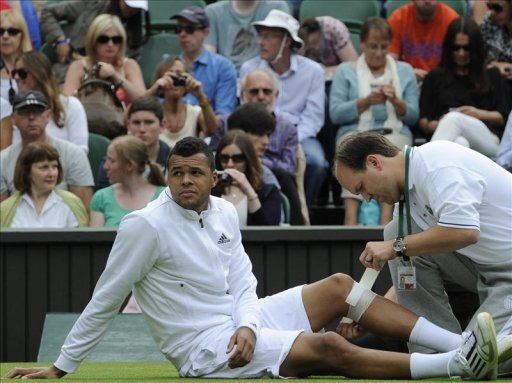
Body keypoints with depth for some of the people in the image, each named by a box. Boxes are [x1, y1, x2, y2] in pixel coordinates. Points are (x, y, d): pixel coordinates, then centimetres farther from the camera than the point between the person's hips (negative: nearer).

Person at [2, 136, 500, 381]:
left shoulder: (225, 213, 9)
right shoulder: (146, 225, -12)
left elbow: (243, 283, 10)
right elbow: (105, 301, -8)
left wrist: (246, 326, -13)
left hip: (242, 323, 8)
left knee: (339, 286, -3)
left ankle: (454, 343, -9)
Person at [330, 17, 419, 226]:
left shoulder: (405, 71, 22)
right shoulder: (345, 71, 18)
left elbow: (413, 116, 15)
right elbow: (335, 114, 5)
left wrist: (396, 102, -5)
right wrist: (367, 101, -7)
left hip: (394, 132, 1)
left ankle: (386, 217, -54)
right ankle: (351, 217, -55)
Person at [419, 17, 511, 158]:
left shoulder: (491, 76, 27)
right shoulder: (435, 78, 27)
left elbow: (505, 117, 19)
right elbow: (423, 121, 17)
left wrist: (480, 114, 0)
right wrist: (435, 125, -7)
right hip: (448, 141, 0)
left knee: (454, 118, -36)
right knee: (459, 144, -41)